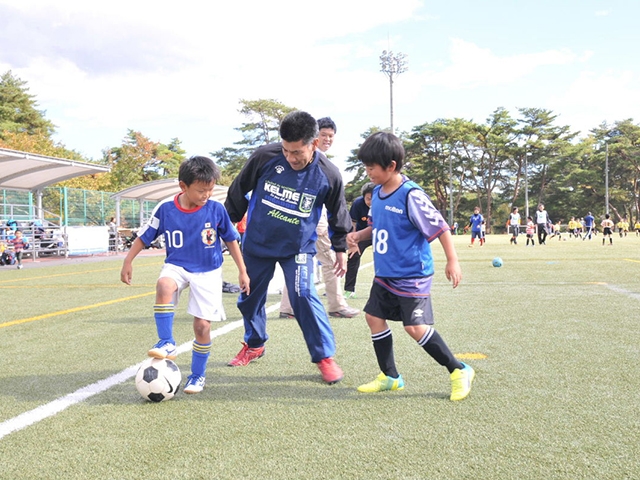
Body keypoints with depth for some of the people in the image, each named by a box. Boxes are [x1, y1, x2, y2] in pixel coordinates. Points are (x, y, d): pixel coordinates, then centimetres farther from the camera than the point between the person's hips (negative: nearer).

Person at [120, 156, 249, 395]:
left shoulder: (216, 209, -9)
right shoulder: (165, 209, -9)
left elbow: (231, 240, 4)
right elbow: (144, 236, 4)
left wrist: (242, 270, 6)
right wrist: (128, 261, 2)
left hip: (208, 272, 0)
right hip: (177, 267, 0)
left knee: (202, 325, -4)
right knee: (164, 285, -35)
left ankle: (198, 375, 18)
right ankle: (167, 343, -24)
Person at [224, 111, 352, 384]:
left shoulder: (328, 175, -17)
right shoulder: (264, 157, -18)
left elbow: (338, 215, 1)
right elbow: (239, 190, -1)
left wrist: (340, 249, 8)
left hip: (298, 247, -2)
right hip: (257, 242, 2)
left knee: (304, 296, -18)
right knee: (250, 297, 13)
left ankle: (325, 357, -3)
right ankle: (254, 345, 39)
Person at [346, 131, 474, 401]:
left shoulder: (411, 195, -19)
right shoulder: (377, 193, 5)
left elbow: (439, 227, -17)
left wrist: (452, 261, -20)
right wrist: (359, 235, 2)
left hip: (412, 276, -9)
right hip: (385, 275, 9)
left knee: (416, 328, -12)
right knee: (374, 317, 10)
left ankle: (459, 371, 6)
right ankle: (390, 377, 24)